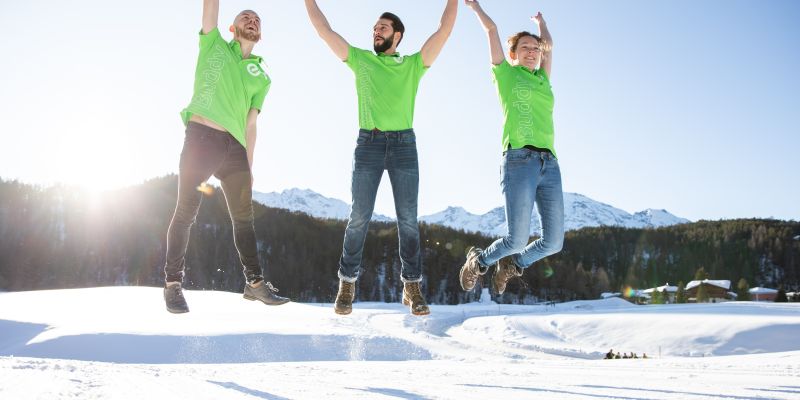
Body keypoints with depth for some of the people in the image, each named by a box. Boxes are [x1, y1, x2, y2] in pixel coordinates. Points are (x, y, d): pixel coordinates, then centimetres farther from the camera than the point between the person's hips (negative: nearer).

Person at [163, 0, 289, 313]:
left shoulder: (261, 78, 20)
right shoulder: (214, 44, 14)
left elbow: (250, 124, 16)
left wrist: (249, 165, 9)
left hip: (234, 147, 4)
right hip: (201, 137, -4)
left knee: (243, 217, 7)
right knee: (186, 212, -5)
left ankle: (255, 282, 15)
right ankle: (173, 284, 2)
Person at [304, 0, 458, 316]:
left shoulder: (413, 64, 14)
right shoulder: (360, 59, 16)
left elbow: (445, 29, 9)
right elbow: (324, 30, 16)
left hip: (404, 144, 0)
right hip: (368, 143, 0)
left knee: (408, 218, -3)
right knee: (359, 216, -3)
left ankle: (412, 287, 2)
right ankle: (347, 284, 5)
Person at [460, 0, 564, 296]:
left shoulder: (542, 80, 25)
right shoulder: (505, 74, 13)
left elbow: (549, 45, 40)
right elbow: (492, 29, 20)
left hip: (549, 164, 6)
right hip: (519, 160, -6)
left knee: (554, 242, -1)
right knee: (518, 240, -12)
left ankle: (512, 265, 27)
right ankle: (479, 261, 20)